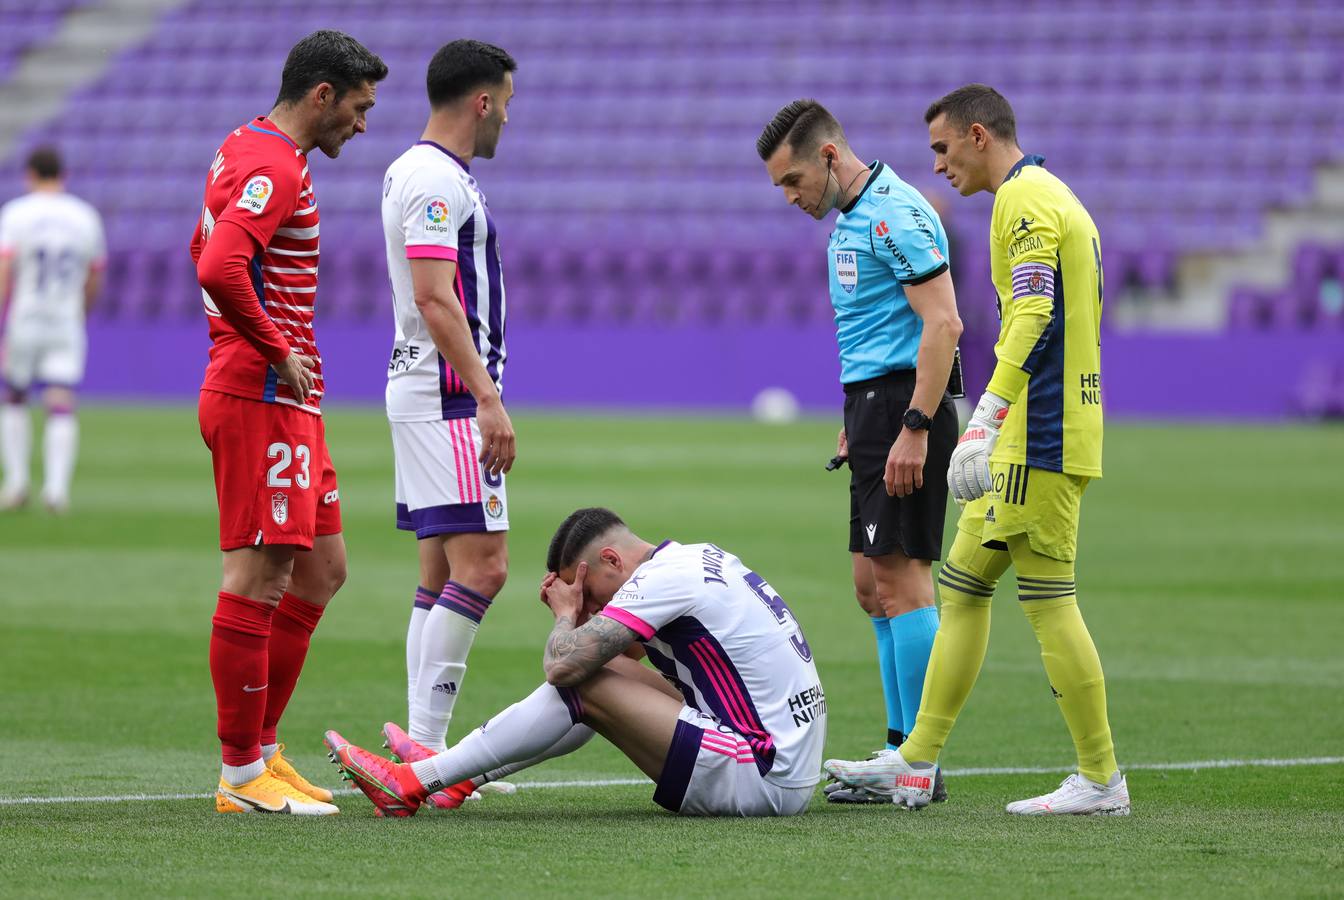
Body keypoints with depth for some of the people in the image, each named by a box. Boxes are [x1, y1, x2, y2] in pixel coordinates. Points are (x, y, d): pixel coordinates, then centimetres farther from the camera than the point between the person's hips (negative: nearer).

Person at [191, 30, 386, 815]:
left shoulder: (244, 152, 17)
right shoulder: (274, 169, -16)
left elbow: (207, 253, 31)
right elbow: (220, 269, -30)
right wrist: (277, 352, -19)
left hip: (289, 401, 11)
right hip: (263, 402, -11)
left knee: (321, 568, 14)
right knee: (260, 576, -8)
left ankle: (261, 746, 18)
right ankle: (242, 774, -5)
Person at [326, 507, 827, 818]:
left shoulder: (664, 577, -14)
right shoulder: (700, 558, 15)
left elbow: (562, 664, -19)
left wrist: (567, 613, 0)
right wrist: (579, 612, 5)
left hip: (764, 782, -10)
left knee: (584, 685, -9)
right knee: (599, 672, 13)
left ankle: (413, 783, -3)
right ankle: (448, 772, 18)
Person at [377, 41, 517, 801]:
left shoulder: (431, 174, 18)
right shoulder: (435, 179, -14)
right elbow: (436, 302, -22)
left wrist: (484, 396, 24)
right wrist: (489, 400, -24)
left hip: (438, 396, 11)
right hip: (447, 397, -11)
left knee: (443, 573, 9)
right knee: (481, 565, -14)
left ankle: (423, 747, 10)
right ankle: (424, 741, -15)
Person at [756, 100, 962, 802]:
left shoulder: (895, 214, -14)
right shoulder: (848, 220, 18)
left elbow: (943, 324, -21)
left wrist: (914, 430, -24)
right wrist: (854, 424, 21)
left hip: (905, 404, -10)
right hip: (871, 403, 10)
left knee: (901, 578, -9)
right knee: (873, 585, 11)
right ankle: (902, 751, 15)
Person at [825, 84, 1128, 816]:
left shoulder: (1024, 199, -11)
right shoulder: (1051, 195, 20)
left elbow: (1033, 312, -23)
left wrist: (987, 418, -29)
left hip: (1039, 440, -11)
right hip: (1024, 445, 11)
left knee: (1049, 604, -7)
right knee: (962, 587, 11)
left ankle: (1100, 780, -2)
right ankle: (915, 764, 13)